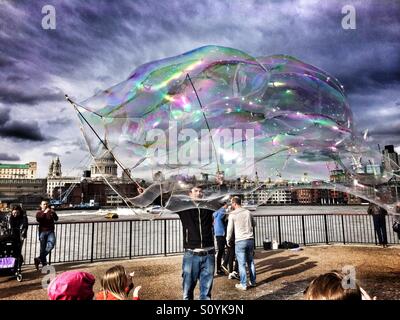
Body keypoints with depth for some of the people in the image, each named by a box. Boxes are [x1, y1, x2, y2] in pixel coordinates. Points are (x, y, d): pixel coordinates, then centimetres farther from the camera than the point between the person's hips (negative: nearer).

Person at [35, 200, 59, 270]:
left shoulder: (51, 212, 13)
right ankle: (44, 263, 9)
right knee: (43, 248, -1)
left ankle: (39, 259, -12)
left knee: (51, 244, -22)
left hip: (50, 231, 1)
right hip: (42, 232, -1)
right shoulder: (39, 213, 8)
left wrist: (53, 213, -19)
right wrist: (44, 213, -23)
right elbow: (38, 219, -13)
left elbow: (56, 219, -2)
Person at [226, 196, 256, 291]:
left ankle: (243, 284, 9)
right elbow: (254, 224, 18)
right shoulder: (248, 212, 4)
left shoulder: (232, 214, -8)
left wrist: (228, 240, 9)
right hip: (250, 240, 4)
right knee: (251, 262, 15)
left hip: (240, 241, -4)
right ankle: (253, 281, 24)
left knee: (242, 263, 3)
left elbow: (230, 229, -4)